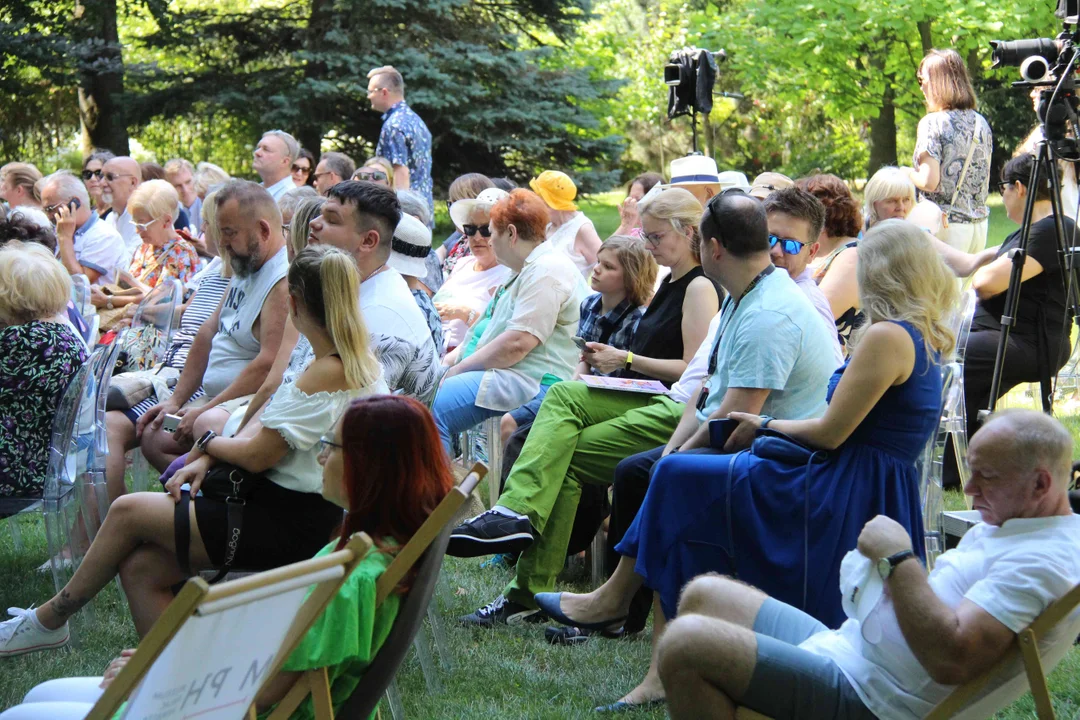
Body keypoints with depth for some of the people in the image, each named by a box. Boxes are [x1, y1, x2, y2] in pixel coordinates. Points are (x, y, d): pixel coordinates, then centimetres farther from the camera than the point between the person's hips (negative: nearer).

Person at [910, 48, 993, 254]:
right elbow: (984, 179, 15)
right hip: (980, 222, 7)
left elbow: (929, 181, -17)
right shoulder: (981, 123, 9)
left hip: (949, 224, -7)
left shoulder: (932, 123, -12)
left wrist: (908, 173, 0)